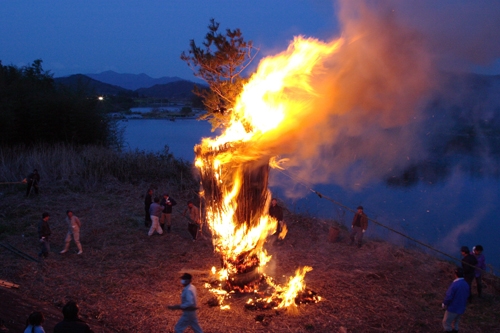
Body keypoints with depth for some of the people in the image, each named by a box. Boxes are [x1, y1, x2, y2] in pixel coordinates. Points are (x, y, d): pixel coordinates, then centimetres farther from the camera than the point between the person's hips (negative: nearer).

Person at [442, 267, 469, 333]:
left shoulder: (454, 284, -28)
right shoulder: (466, 284, -6)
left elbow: (448, 297, -23)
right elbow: (467, 296, 7)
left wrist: (444, 304, -5)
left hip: (453, 308, -7)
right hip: (462, 308, 7)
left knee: (446, 322, 12)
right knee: (455, 322, 26)